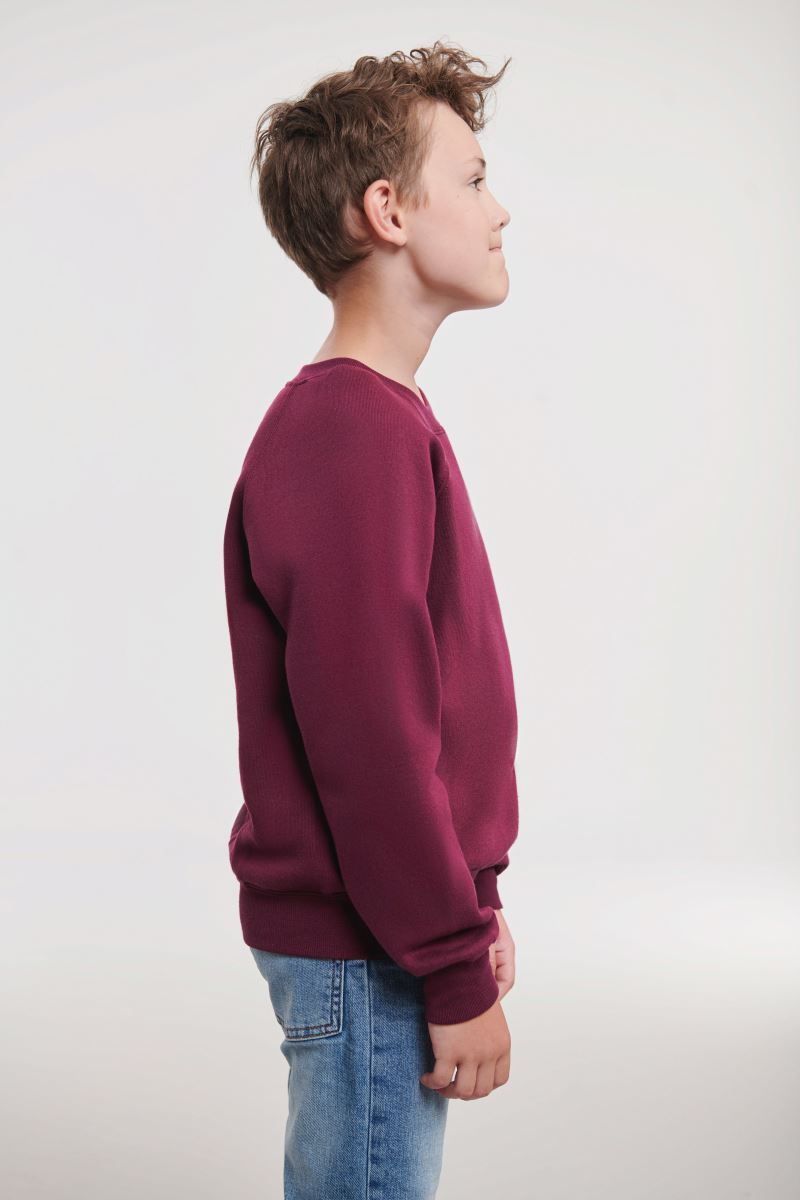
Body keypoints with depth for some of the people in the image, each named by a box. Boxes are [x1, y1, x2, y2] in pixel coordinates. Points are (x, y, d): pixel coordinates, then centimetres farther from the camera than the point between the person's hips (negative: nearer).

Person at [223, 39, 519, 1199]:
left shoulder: (383, 420, 12)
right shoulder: (353, 434, -20)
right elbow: (367, 736, -24)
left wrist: (475, 905, 17)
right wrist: (459, 974, -17)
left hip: (396, 928, 10)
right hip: (370, 963, -10)